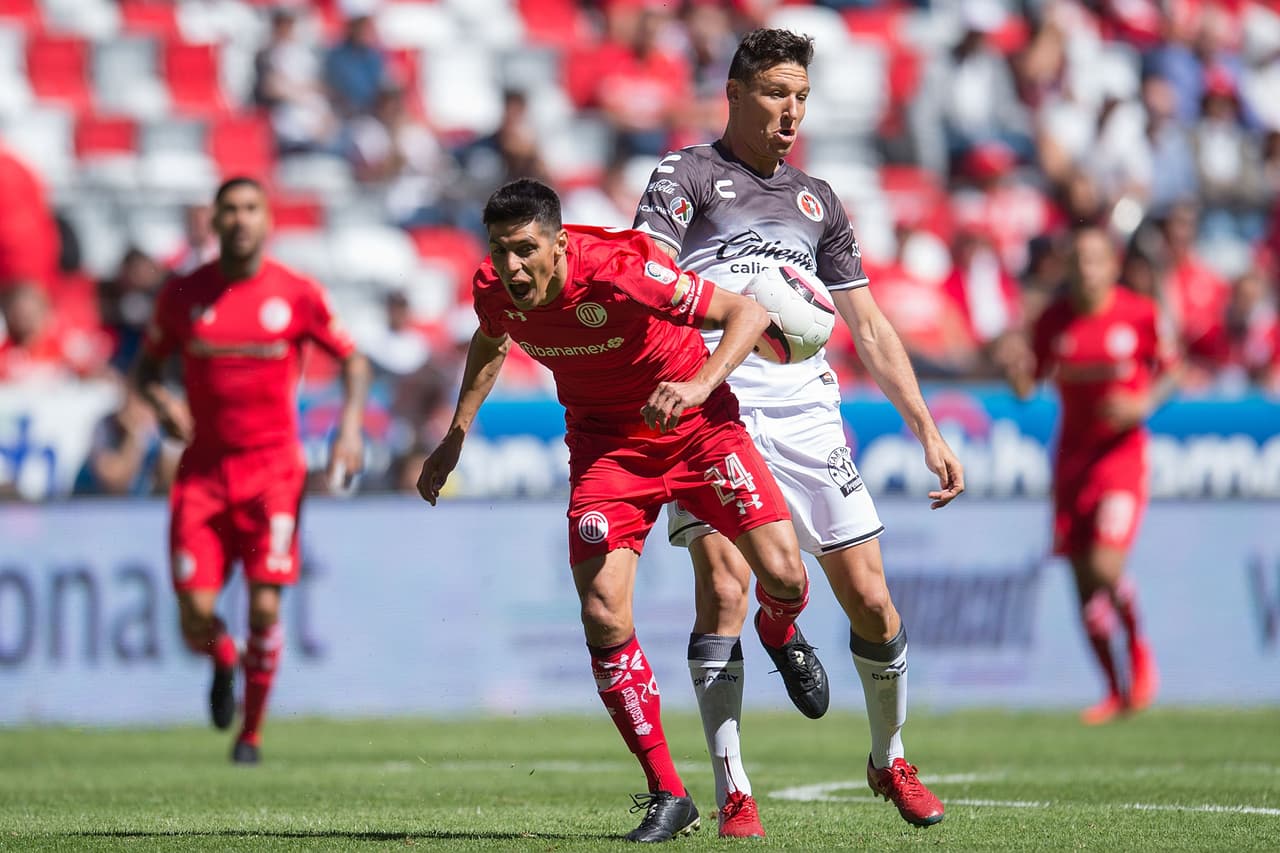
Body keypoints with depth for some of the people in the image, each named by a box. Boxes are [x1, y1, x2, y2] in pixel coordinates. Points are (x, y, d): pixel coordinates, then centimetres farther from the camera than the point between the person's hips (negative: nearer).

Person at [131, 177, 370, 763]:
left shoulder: (297, 295, -2)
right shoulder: (183, 295, 2)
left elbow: (352, 361, 10)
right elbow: (146, 366, 14)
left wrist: (351, 425, -6)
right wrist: (161, 402, -8)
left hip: (273, 468, -1)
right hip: (203, 469, 1)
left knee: (265, 606, -12)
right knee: (195, 614, -7)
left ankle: (252, 730, 8)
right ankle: (223, 661, 30)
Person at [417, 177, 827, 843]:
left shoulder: (621, 269, -29)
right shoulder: (495, 291, -14)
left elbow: (747, 313, -21)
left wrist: (699, 385, -36)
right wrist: (456, 435, 12)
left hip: (697, 426, -3)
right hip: (605, 444, 3)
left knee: (782, 574, -15)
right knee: (602, 615, -15)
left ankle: (779, 634, 27)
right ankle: (667, 796, -3)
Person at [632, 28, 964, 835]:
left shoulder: (816, 199, 22)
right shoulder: (688, 174, 7)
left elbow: (869, 325, 23)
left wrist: (928, 432, 17)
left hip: (807, 408, 5)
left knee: (871, 600, 1)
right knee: (724, 582, -20)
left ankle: (891, 761, 25)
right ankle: (734, 794, -16)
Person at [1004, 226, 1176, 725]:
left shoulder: (1139, 314, -6)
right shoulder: (1054, 320, 1)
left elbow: (1169, 372, 5)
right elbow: (1028, 384, 6)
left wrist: (1144, 404, -13)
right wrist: (1018, 377, -17)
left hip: (1122, 453, -3)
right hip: (1072, 454, 4)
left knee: (1105, 567, -19)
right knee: (1082, 577, 3)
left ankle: (1138, 649, 10)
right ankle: (1115, 690, 16)